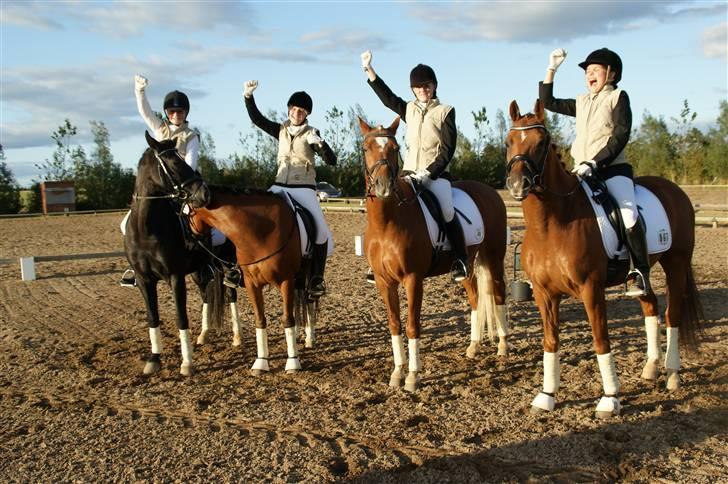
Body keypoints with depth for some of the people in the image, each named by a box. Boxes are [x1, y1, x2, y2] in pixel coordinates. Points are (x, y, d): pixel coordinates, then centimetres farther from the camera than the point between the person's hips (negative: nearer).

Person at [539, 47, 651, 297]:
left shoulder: (618, 97, 3)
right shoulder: (581, 102, 19)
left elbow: (620, 136, -9)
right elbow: (548, 103, 23)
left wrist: (595, 162, -19)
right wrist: (551, 70, 16)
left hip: (612, 168, -6)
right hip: (582, 171, 6)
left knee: (628, 213, -27)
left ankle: (640, 271, -18)